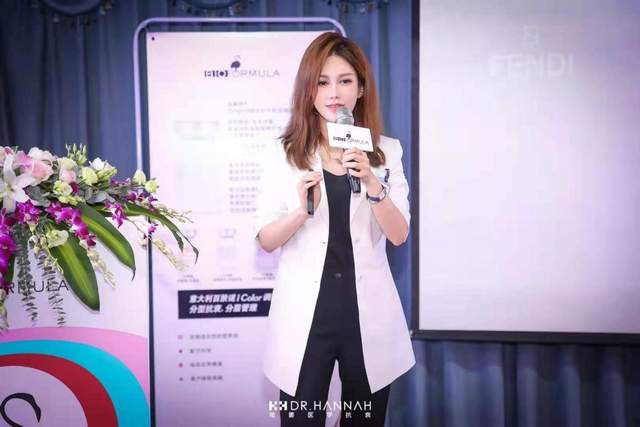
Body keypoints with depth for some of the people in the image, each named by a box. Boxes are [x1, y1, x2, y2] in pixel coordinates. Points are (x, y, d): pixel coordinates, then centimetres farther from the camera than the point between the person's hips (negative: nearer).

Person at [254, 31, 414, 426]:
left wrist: (372, 185, -23)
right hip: (305, 312, -1)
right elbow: (266, 241, -3)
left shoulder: (387, 151, 2)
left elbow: (399, 235, -6)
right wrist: (302, 210, -23)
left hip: (368, 311, 2)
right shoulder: (284, 153, -2)